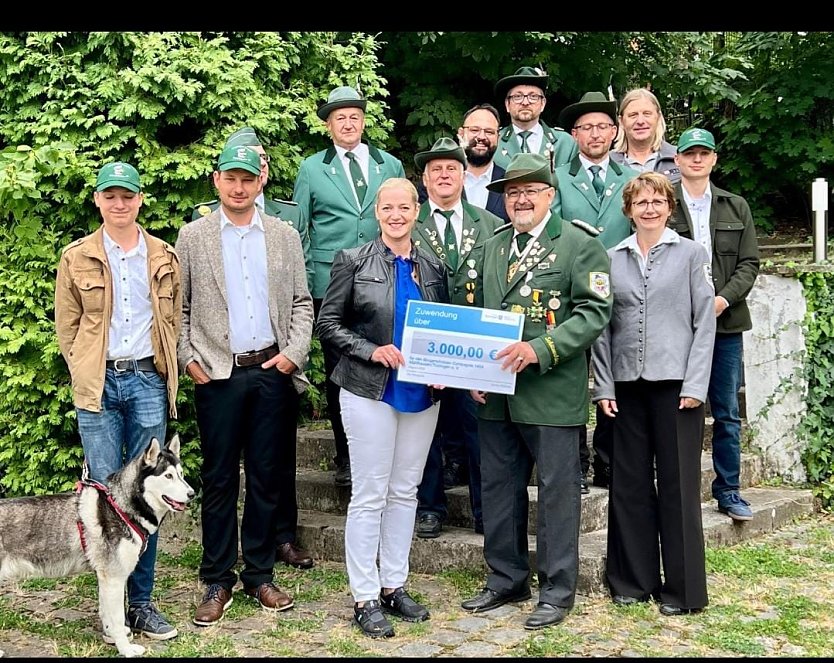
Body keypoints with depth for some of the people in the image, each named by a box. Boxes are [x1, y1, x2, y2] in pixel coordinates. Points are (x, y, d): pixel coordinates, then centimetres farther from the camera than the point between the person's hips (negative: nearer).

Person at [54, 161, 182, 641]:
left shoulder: (164, 257, 9)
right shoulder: (76, 258, 5)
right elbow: (67, 326, 8)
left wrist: (168, 373, 6)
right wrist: (83, 374, 2)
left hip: (148, 381, 1)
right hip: (97, 385, -1)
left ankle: (142, 601, 13)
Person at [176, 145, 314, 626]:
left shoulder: (285, 236, 8)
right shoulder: (193, 236, 4)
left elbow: (302, 303, 9)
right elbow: (178, 306, 5)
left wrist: (294, 352, -3)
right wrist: (188, 358, -4)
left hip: (273, 372, 2)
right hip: (218, 374, -1)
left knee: (267, 477, 7)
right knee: (219, 478, 4)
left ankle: (260, 575, 19)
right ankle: (218, 581, 14)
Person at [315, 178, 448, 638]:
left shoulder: (433, 268, 7)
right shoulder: (353, 262, -3)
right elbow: (327, 323, -3)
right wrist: (371, 351, -16)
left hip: (421, 394, 4)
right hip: (370, 393, -4)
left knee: (405, 492, 11)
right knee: (369, 495, 0)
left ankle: (394, 586, 22)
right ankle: (365, 598, 8)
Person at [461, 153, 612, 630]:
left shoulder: (580, 245, -4)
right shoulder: (493, 247, 16)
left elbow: (595, 311, -12)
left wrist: (540, 349, -22)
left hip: (552, 394, -6)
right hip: (495, 394, 6)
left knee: (557, 491, 2)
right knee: (498, 488, 13)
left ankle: (557, 590, 14)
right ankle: (506, 579, 28)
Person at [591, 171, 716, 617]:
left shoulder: (691, 254, 3)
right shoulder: (612, 259, 9)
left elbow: (704, 322, -1)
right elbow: (602, 326, 9)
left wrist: (695, 386, -8)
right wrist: (604, 386, 3)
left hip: (676, 383, -3)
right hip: (628, 384, 3)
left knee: (678, 484, 1)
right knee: (629, 483, 7)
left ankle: (683, 587, 12)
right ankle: (634, 580, 19)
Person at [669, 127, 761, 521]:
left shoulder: (736, 207, 11)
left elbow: (749, 263, 7)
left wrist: (723, 299, -9)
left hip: (726, 321, 3)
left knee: (727, 412, 9)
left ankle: (728, 489, 19)